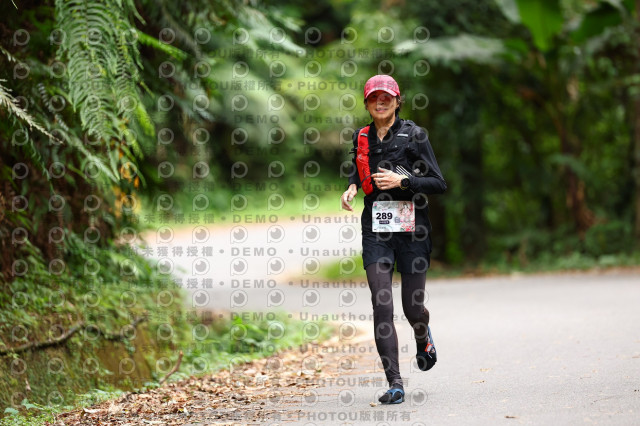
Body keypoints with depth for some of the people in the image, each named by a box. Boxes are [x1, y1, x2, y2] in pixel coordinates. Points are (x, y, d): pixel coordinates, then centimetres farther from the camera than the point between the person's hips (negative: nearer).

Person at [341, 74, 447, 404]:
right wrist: (352, 186, 8)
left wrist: (403, 180, -16)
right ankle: (394, 383, -9)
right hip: (375, 229, 2)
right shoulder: (362, 138, 9)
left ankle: (423, 338, 43)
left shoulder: (414, 135, -2)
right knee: (381, 305, -11)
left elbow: (438, 183, -4)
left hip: (411, 228, -2)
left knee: (413, 307, 5)